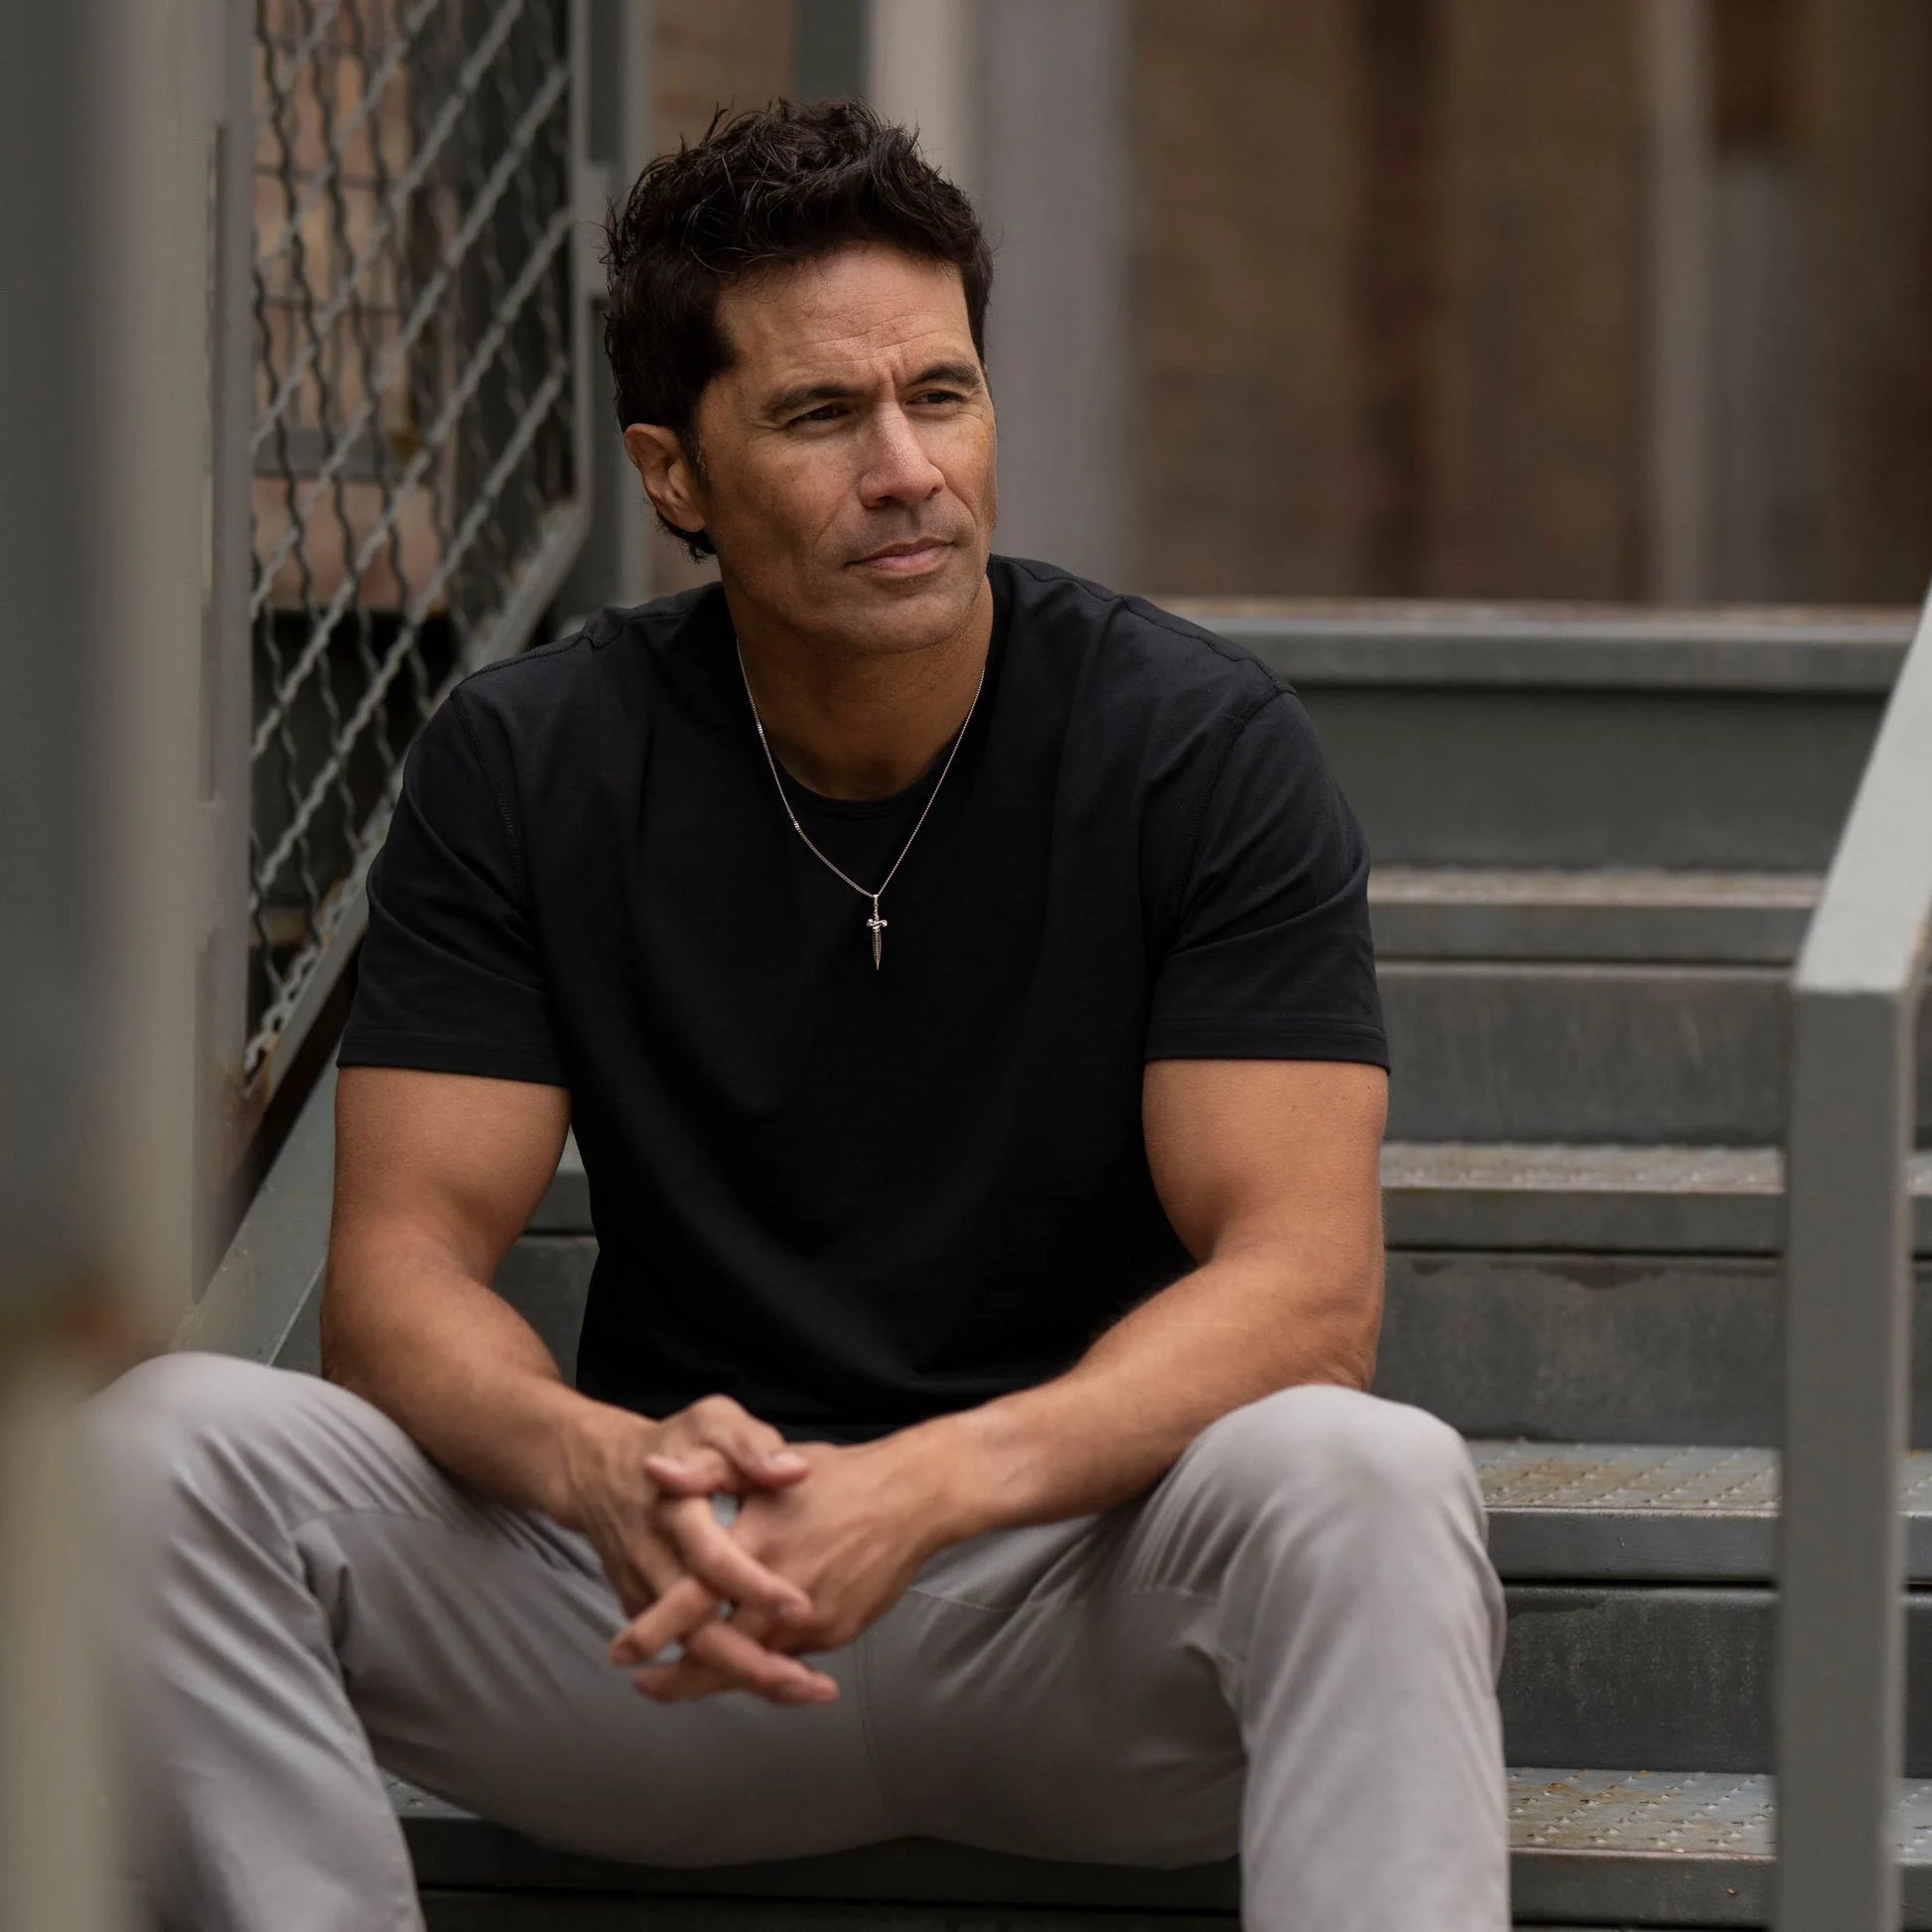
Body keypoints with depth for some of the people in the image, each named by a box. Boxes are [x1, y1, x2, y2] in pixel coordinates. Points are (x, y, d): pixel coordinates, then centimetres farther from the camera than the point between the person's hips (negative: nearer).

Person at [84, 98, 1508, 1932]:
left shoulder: (1199, 742, -7)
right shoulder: (525, 763, -1)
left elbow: (1302, 1279, -14)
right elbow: (401, 1266, -6)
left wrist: (928, 1484, -33)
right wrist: (605, 1466, -31)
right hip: (671, 1585, 2)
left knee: (1357, 1478, -36)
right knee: (167, 1448, -22)